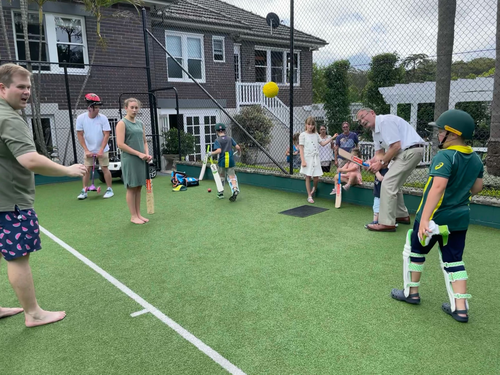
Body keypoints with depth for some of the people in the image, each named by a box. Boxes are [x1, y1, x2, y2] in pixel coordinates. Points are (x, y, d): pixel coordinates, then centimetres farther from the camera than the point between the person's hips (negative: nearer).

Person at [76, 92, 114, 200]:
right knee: (87, 169, 3)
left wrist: (101, 150, -16)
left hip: (102, 149, -1)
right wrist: (86, 150, -10)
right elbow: (80, 135, -5)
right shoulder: (81, 118, -9)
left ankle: (109, 189, 9)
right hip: (88, 150, 1)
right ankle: (84, 191, 11)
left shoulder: (103, 118, -13)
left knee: (104, 168, -1)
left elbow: (106, 135, -12)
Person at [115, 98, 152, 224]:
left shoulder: (140, 123, 13)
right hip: (129, 160, -6)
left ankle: (138, 214, 18)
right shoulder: (122, 123, -7)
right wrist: (139, 153, -16)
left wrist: (147, 154, 0)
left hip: (141, 160, 6)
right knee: (132, 188, 0)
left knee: (139, 187, 10)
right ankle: (133, 216, 9)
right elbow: (120, 144, -15)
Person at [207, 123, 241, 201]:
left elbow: (219, 151, -20)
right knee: (231, 176, 4)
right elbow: (238, 147, 1)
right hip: (231, 161, 2)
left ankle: (220, 193, 24)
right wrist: (239, 151, 23)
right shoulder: (230, 138, 5)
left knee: (221, 176, 17)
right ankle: (235, 189, -21)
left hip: (222, 161, -2)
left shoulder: (217, 140, -5)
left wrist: (211, 153, -6)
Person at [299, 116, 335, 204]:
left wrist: (332, 138, 10)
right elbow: (301, 149, -7)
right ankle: (309, 196, 12)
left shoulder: (316, 134, 11)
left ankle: (314, 188, 34)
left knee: (316, 177, 1)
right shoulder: (303, 135, -3)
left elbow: (323, 143, 17)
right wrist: (303, 161, -14)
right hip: (307, 158, -4)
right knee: (308, 177, 2)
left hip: (315, 158, 4)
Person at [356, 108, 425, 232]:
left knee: (388, 183, -13)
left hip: (411, 150, -10)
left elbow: (396, 146, -20)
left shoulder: (385, 121, -15)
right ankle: (402, 216, 30)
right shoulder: (375, 130, 16)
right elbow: (379, 152, 12)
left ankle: (387, 223, -11)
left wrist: (381, 162, -14)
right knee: (394, 184, 19)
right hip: (405, 152, 10)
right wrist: (376, 162, -11)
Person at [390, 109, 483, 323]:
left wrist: (424, 219, -33)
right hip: (460, 218, 7)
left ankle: (411, 292, 27)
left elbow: (438, 187, -30)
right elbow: (477, 188, 13)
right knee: (453, 260, 13)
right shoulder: (476, 159, 5)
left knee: (416, 251, 14)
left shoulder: (445, 156, -19)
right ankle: (460, 308, 12)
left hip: (436, 217, -7)